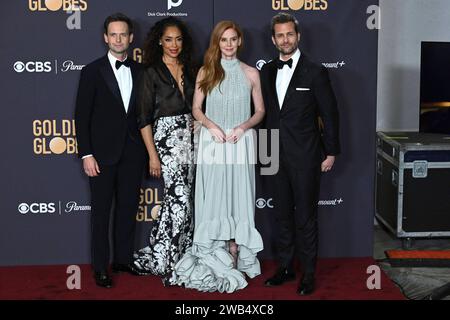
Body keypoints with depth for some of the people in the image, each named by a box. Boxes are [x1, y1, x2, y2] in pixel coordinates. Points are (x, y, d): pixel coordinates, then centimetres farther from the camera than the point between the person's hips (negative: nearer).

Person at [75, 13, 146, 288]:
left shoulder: (140, 71, 8)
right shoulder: (92, 71, -3)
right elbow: (82, 116, -6)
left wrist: (146, 148, 4)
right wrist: (86, 154, -11)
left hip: (133, 153, 4)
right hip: (103, 154, -4)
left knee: (128, 208, 11)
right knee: (101, 211, 4)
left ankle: (124, 259, 24)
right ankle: (101, 267, 13)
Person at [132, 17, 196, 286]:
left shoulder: (189, 70, 12)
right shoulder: (151, 73, -4)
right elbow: (144, 118, -7)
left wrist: (199, 122, 1)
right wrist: (153, 156, -11)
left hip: (190, 138, 5)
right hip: (166, 138, -5)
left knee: (177, 199, 8)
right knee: (181, 199, -13)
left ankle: (177, 257, 18)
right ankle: (163, 261, -3)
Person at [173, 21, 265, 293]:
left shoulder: (251, 73, 5)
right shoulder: (206, 71, 6)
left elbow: (260, 111, 7)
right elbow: (196, 109, 6)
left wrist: (243, 126, -11)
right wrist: (211, 125, -12)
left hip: (241, 142, 0)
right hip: (213, 142, 0)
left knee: (238, 196, 0)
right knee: (214, 197, 0)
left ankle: (235, 252, 9)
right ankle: (218, 256, 9)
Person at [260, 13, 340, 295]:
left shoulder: (315, 72, -6)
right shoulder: (267, 71, 8)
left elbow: (330, 114, -4)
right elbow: (267, 111, 13)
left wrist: (331, 153, -4)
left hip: (306, 157, -5)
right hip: (278, 156, 5)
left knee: (306, 217, 1)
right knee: (283, 215, 13)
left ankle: (309, 273, 13)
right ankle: (286, 267, 25)